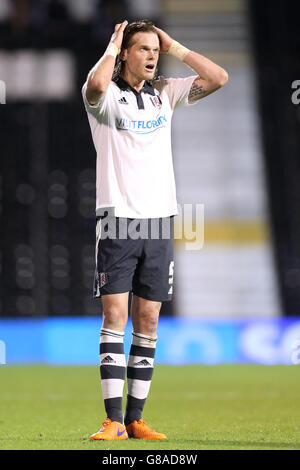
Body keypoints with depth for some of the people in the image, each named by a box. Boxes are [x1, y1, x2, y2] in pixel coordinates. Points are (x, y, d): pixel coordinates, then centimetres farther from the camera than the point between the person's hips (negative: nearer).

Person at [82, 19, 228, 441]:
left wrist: (174, 47, 5)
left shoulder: (164, 93, 12)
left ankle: (135, 419, 8)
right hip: (118, 219, -5)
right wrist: (111, 48, -10)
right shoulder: (107, 96, -3)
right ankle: (113, 420, -10)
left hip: (159, 220, 5)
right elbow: (96, 84, -28)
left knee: (148, 322, 4)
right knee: (115, 317, -10)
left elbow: (218, 78, 4)